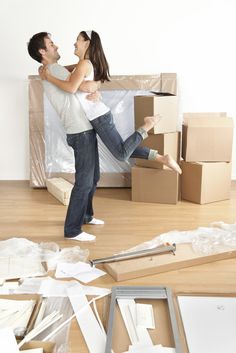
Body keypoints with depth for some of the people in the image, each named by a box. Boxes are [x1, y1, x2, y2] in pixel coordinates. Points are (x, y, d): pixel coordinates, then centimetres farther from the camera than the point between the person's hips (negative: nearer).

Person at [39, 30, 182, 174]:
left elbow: (71, 88, -27)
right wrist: (47, 69, 12)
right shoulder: (87, 63, 16)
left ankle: (147, 126, -1)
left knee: (122, 154, -6)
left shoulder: (84, 63, -12)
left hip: (99, 117, -9)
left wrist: (49, 77, -16)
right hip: (99, 116, 9)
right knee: (124, 150, 12)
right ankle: (162, 158, 11)